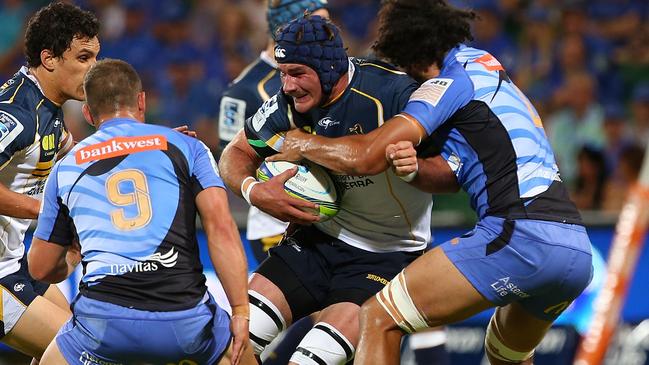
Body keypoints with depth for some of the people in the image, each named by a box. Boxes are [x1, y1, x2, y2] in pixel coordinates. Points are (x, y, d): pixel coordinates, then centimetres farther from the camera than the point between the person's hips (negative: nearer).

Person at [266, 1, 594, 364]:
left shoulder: (453, 80, 2)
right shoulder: (495, 78, 29)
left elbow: (366, 157, -3)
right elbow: (451, 171, 21)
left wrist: (303, 145, 14)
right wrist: (412, 166, 1)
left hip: (521, 236, -9)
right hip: (577, 250, 9)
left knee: (378, 319, -4)